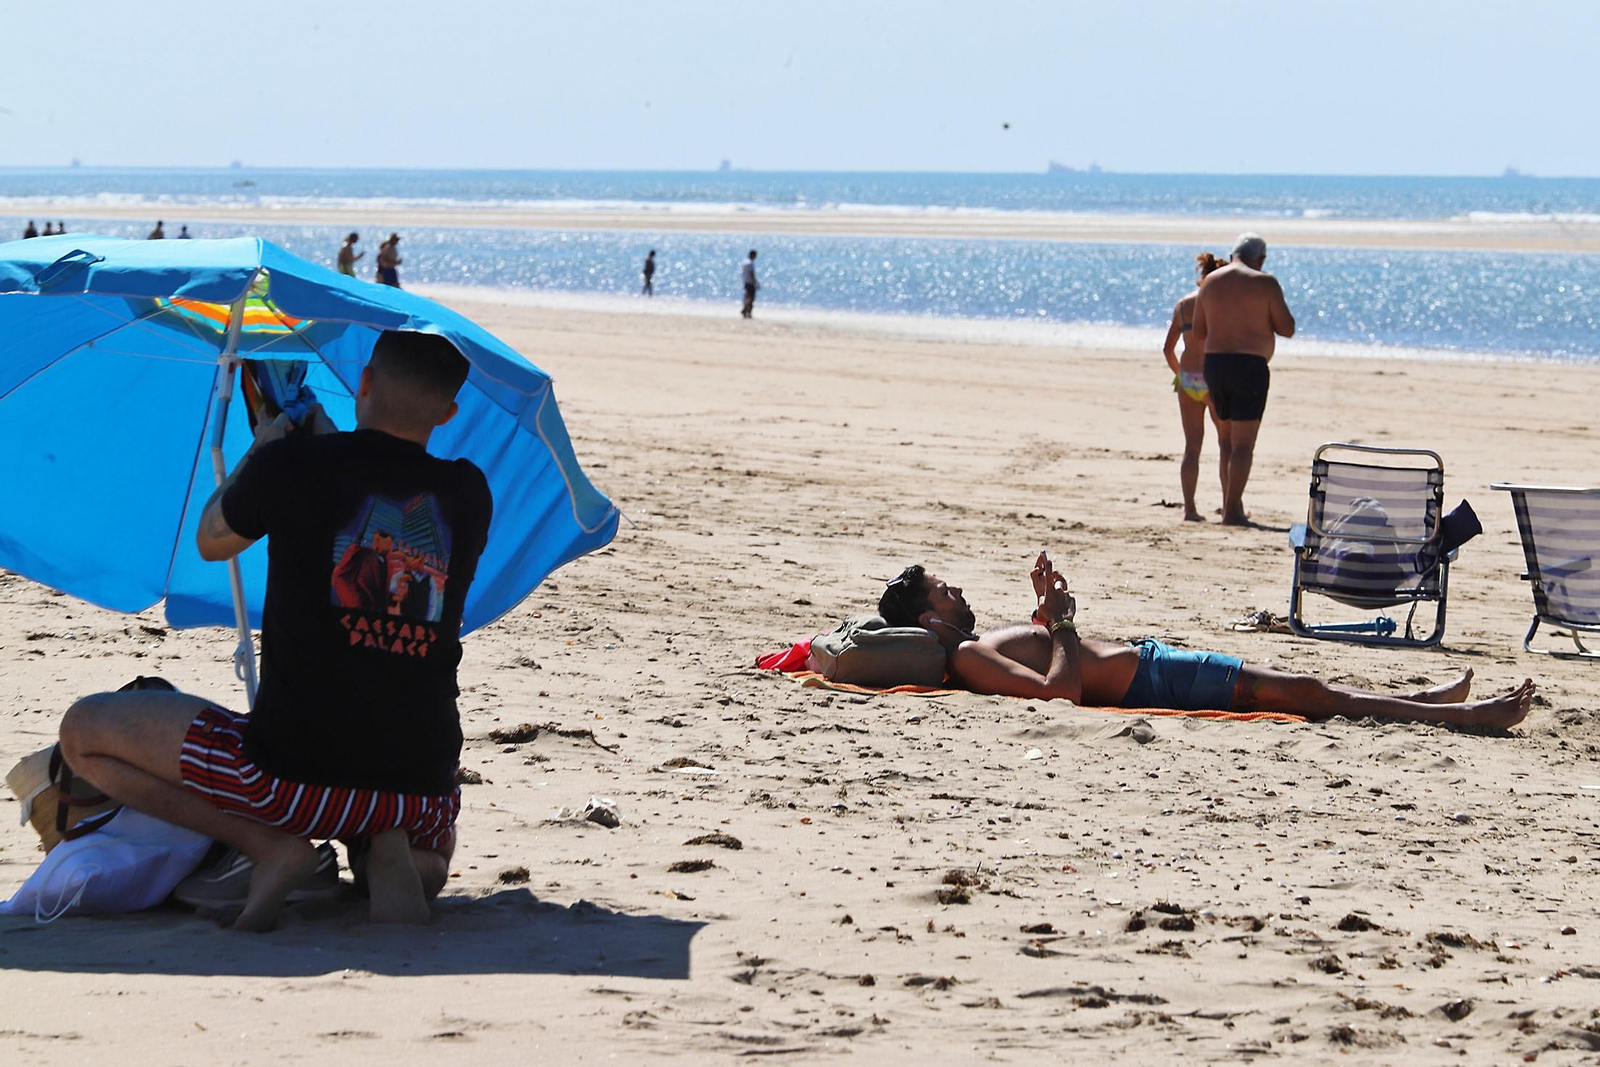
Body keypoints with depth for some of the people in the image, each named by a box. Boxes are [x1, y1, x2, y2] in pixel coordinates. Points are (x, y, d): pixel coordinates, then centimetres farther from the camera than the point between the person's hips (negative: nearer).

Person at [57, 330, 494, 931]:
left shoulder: (291, 467, -9)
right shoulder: (469, 494, 2)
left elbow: (212, 541, 13)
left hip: (296, 771, -4)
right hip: (423, 787, 4)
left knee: (83, 732, 13)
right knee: (433, 854, 40)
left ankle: (270, 847, -1)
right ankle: (384, 856, 2)